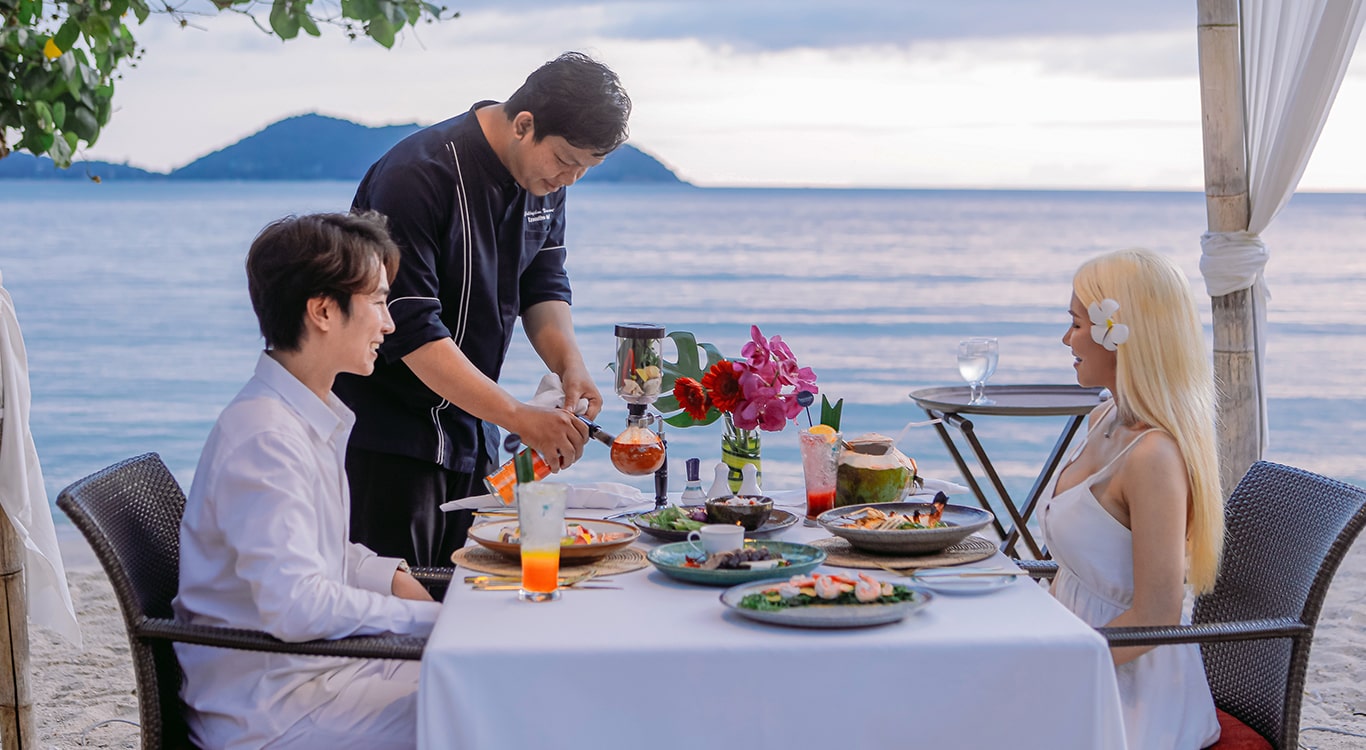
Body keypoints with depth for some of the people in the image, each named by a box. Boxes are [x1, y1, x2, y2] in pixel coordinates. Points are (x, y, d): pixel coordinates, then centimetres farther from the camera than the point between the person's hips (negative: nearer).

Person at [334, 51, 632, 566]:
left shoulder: (545, 175, 1)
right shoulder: (418, 177, -23)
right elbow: (411, 330, -26)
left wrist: (570, 364, -10)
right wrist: (517, 417, -29)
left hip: (470, 427, 7)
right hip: (387, 434, -7)